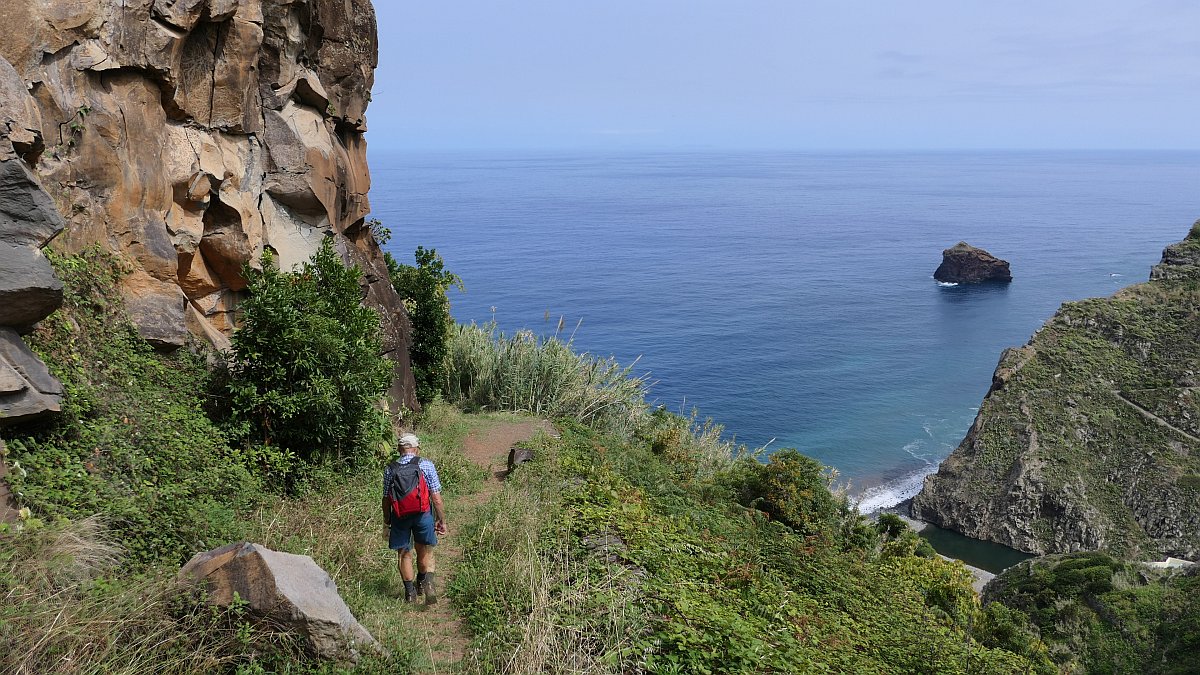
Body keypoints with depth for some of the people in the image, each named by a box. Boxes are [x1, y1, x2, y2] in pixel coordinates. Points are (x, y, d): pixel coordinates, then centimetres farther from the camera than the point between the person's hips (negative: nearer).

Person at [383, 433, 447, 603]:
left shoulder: (390, 469, -3)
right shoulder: (427, 465, -7)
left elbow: (386, 499, 3)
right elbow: (436, 497, -8)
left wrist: (387, 522, 16)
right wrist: (442, 520, 0)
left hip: (400, 516, 1)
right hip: (423, 515, -1)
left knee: (404, 554, 15)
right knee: (425, 553, 16)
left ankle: (410, 592, 19)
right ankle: (427, 579, -7)